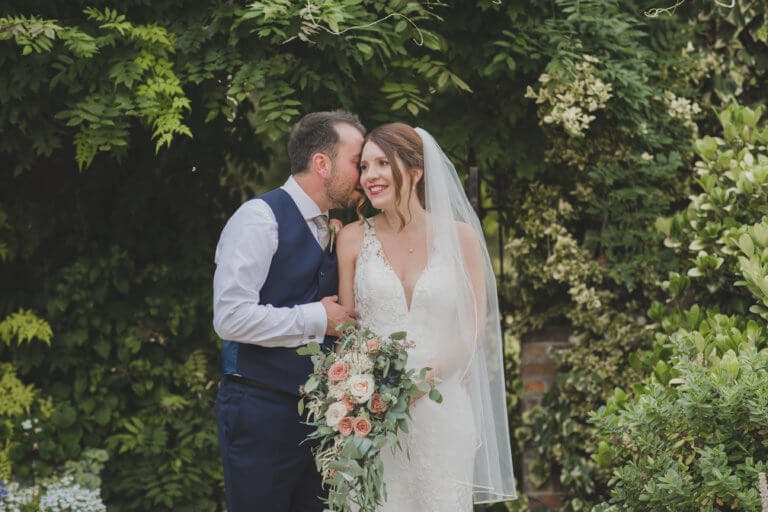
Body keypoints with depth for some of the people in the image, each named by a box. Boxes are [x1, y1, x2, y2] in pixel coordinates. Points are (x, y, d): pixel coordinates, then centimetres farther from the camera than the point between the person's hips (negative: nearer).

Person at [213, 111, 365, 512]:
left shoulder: (331, 233, 16)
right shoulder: (260, 218, -11)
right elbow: (231, 317, -20)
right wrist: (317, 320, -14)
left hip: (316, 414, 8)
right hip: (261, 414, -8)